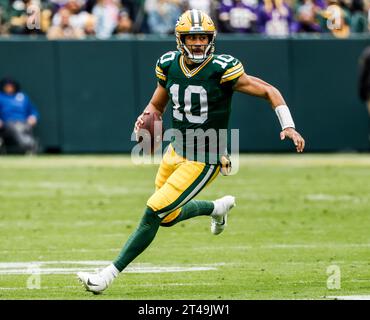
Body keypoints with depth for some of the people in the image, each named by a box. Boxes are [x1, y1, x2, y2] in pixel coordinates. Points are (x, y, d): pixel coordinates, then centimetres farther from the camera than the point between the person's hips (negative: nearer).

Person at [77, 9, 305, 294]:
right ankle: (218, 207, 50)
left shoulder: (222, 70, -19)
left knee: (153, 213, -12)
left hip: (203, 161, -7)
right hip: (176, 151, 7)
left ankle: (109, 275, -6)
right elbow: (157, 105, 12)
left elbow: (269, 92, -12)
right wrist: (146, 119, -11)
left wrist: (288, 126, -23)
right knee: (168, 217, 22)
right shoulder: (169, 66, -2)